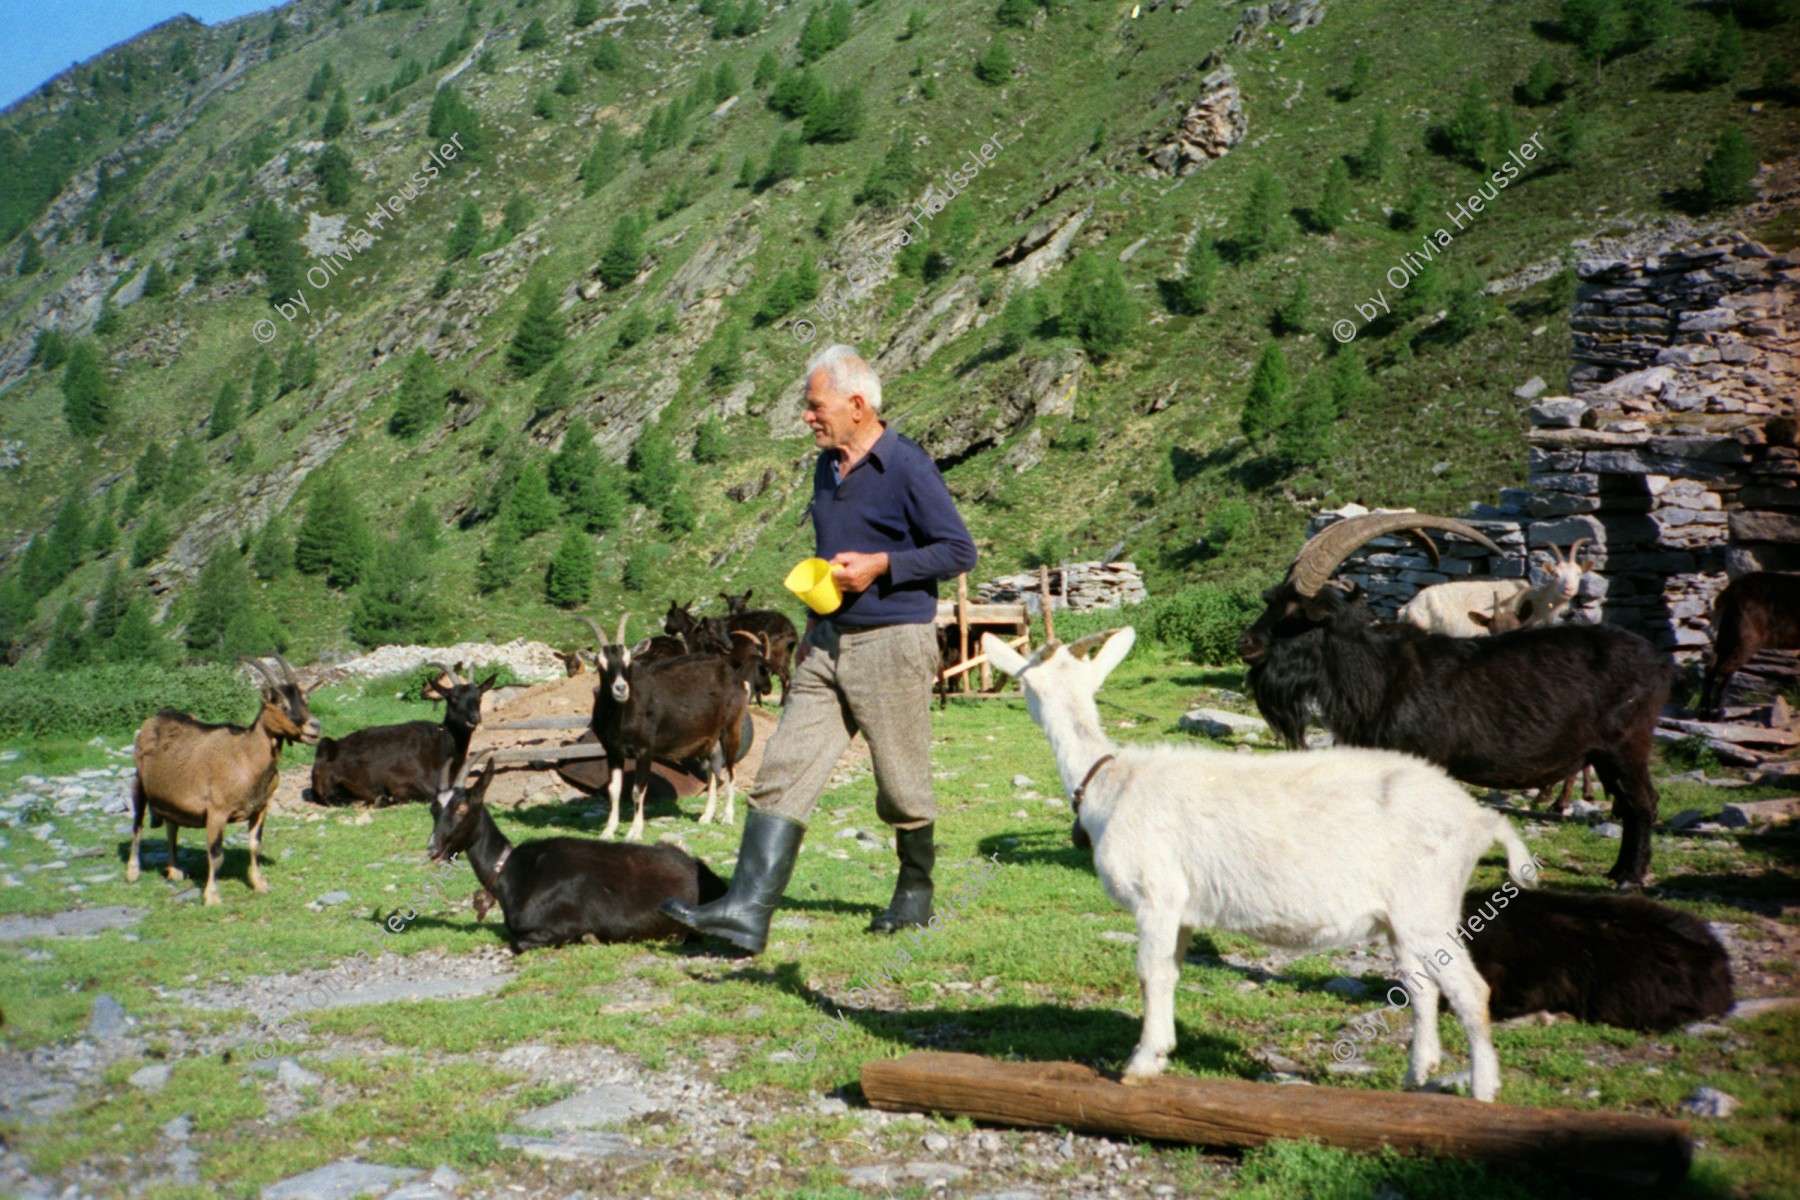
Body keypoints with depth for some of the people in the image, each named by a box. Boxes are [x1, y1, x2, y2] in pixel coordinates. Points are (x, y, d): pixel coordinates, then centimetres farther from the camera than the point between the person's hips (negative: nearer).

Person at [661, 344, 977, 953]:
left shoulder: (906, 468, -10)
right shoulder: (827, 469, 15)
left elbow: (959, 550, -10)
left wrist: (880, 566, -17)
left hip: (892, 644, -7)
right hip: (828, 645, 7)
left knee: (901, 788, 5)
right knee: (783, 772, -4)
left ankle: (915, 893, 28)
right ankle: (748, 910, -7)